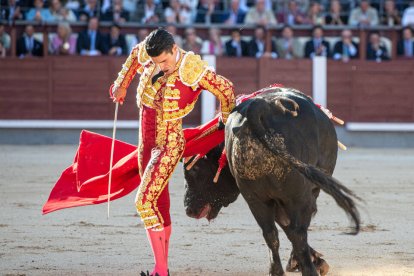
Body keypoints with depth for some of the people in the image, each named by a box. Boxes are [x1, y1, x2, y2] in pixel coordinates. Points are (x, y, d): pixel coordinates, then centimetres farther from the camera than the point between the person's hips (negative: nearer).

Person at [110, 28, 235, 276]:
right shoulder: (148, 54, -4)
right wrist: (122, 84, 25)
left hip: (169, 145, -7)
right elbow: (135, 54, 22)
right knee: (159, 202, 14)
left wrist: (227, 122, 0)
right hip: (147, 142, 7)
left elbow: (226, 89, -14)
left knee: (145, 201, -17)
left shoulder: (189, 67, -23)